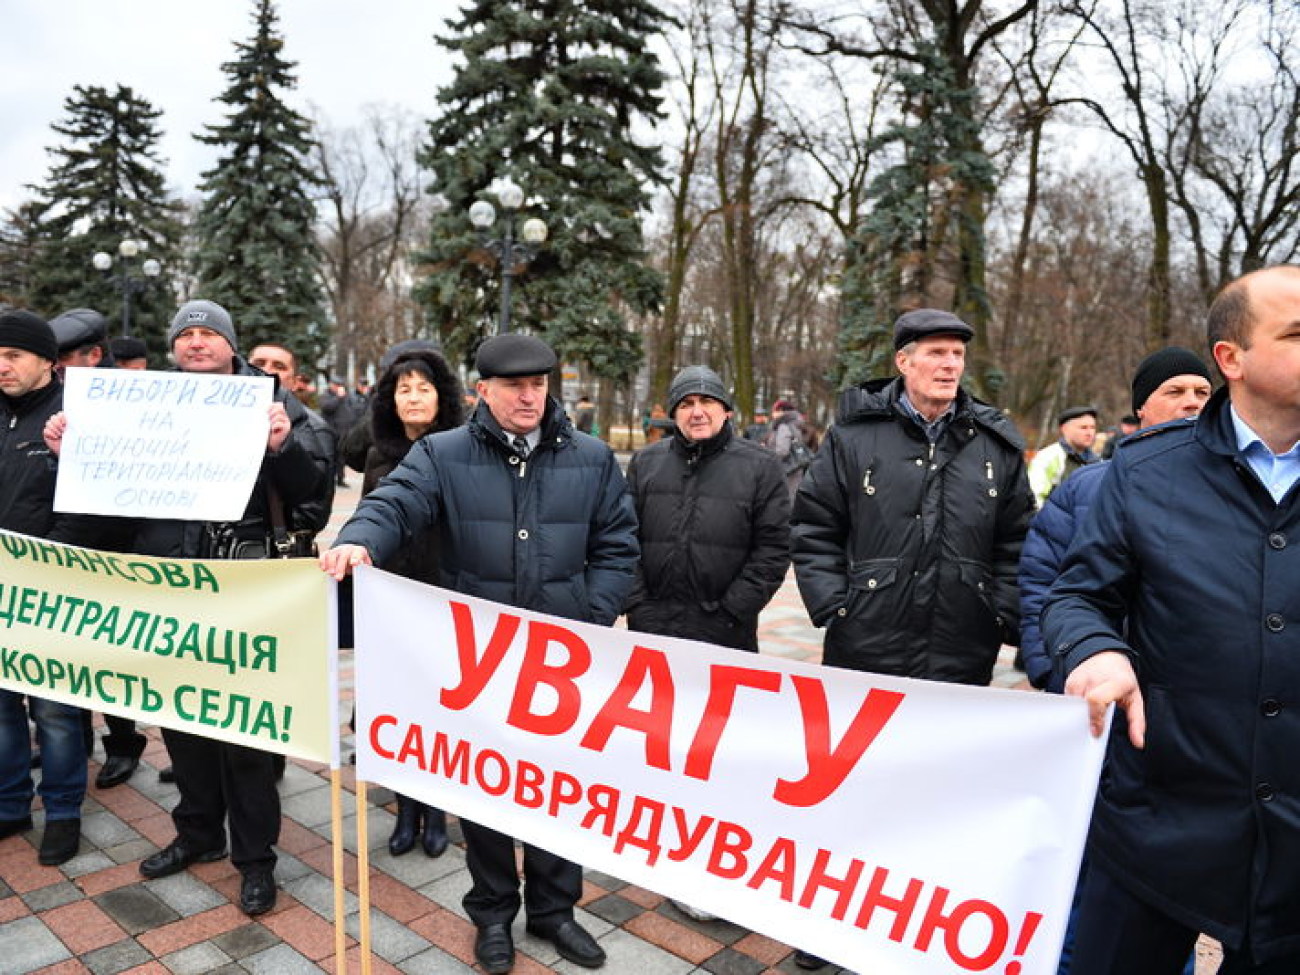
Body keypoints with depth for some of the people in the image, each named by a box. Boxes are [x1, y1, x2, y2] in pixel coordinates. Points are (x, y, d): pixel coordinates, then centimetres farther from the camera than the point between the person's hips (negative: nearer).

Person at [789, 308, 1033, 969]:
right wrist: (833, 604, -8)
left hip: (962, 657, 2)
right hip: (865, 648, -2)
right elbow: (812, 528, 0)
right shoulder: (854, 435, -2)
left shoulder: (997, 445, 6)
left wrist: (1002, 617, 1)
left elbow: (1016, 544, 10)